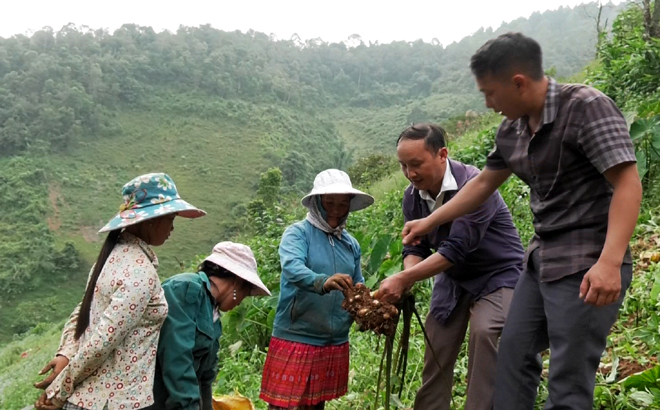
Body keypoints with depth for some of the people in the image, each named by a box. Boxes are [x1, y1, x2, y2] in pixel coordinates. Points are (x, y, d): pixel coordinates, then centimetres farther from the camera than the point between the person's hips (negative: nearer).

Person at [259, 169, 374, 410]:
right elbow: (292, 268, -25)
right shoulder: (298, 233, -6)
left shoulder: (351, 244, 10)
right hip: (296, 338, -5)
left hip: (335, 344, 6)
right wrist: (322, 282, -44)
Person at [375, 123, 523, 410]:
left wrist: (403, 279, -34)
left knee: (484, 332, -30)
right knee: (435, 350, 4)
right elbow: (415, 249, -3)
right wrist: (403, 284, -24)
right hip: (454, 278, 7)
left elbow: (457, 249, -33)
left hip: (498, 274, -6)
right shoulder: (412, 196, -7)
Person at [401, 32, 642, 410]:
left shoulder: (586, 107, -15)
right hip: (542, 260, 9)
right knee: (514, 352, 16)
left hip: (587, 266, -8)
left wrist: (609, 262, -30)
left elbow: (628, 185, -21)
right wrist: (429, 222, 25)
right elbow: (483, 184, 21)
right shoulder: (512, 130, 8)